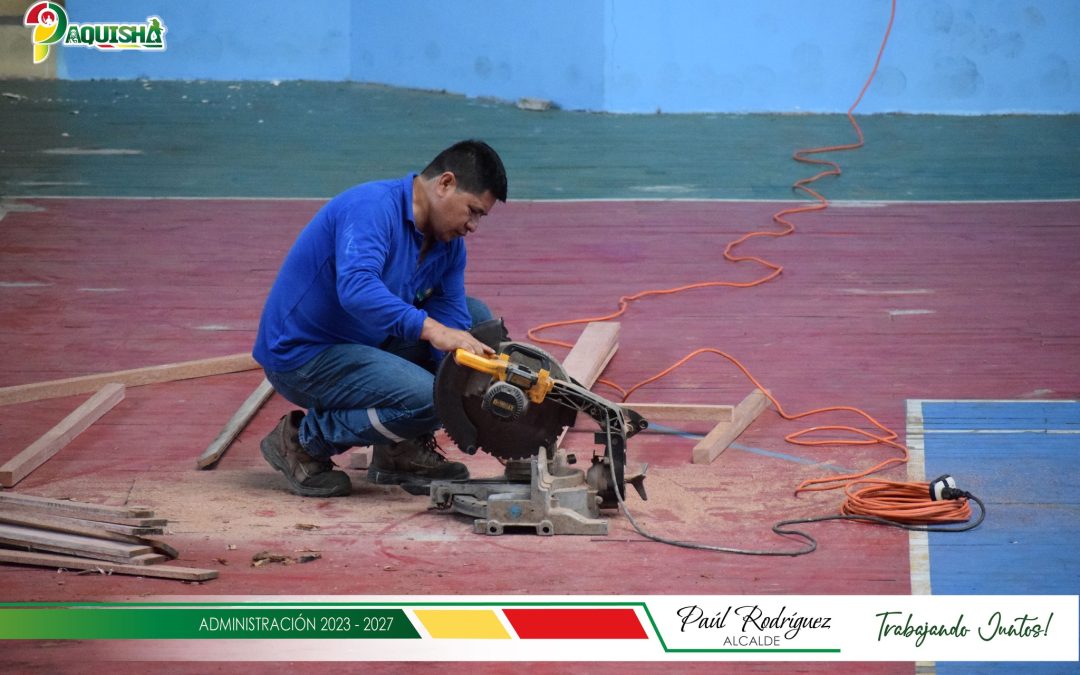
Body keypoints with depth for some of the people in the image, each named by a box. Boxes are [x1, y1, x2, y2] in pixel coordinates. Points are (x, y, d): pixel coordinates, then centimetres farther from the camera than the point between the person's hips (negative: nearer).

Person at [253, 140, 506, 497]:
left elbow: (453, 330, -1)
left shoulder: (448, 243, 5)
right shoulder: (373, 207, -22)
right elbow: (357, 288, -39)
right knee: (427, 398, -26)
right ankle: (303, 440, -6)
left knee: (476, 318, 5)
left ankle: (402, 450, 7)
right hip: (299, 356, -9)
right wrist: (429, 327, -48)